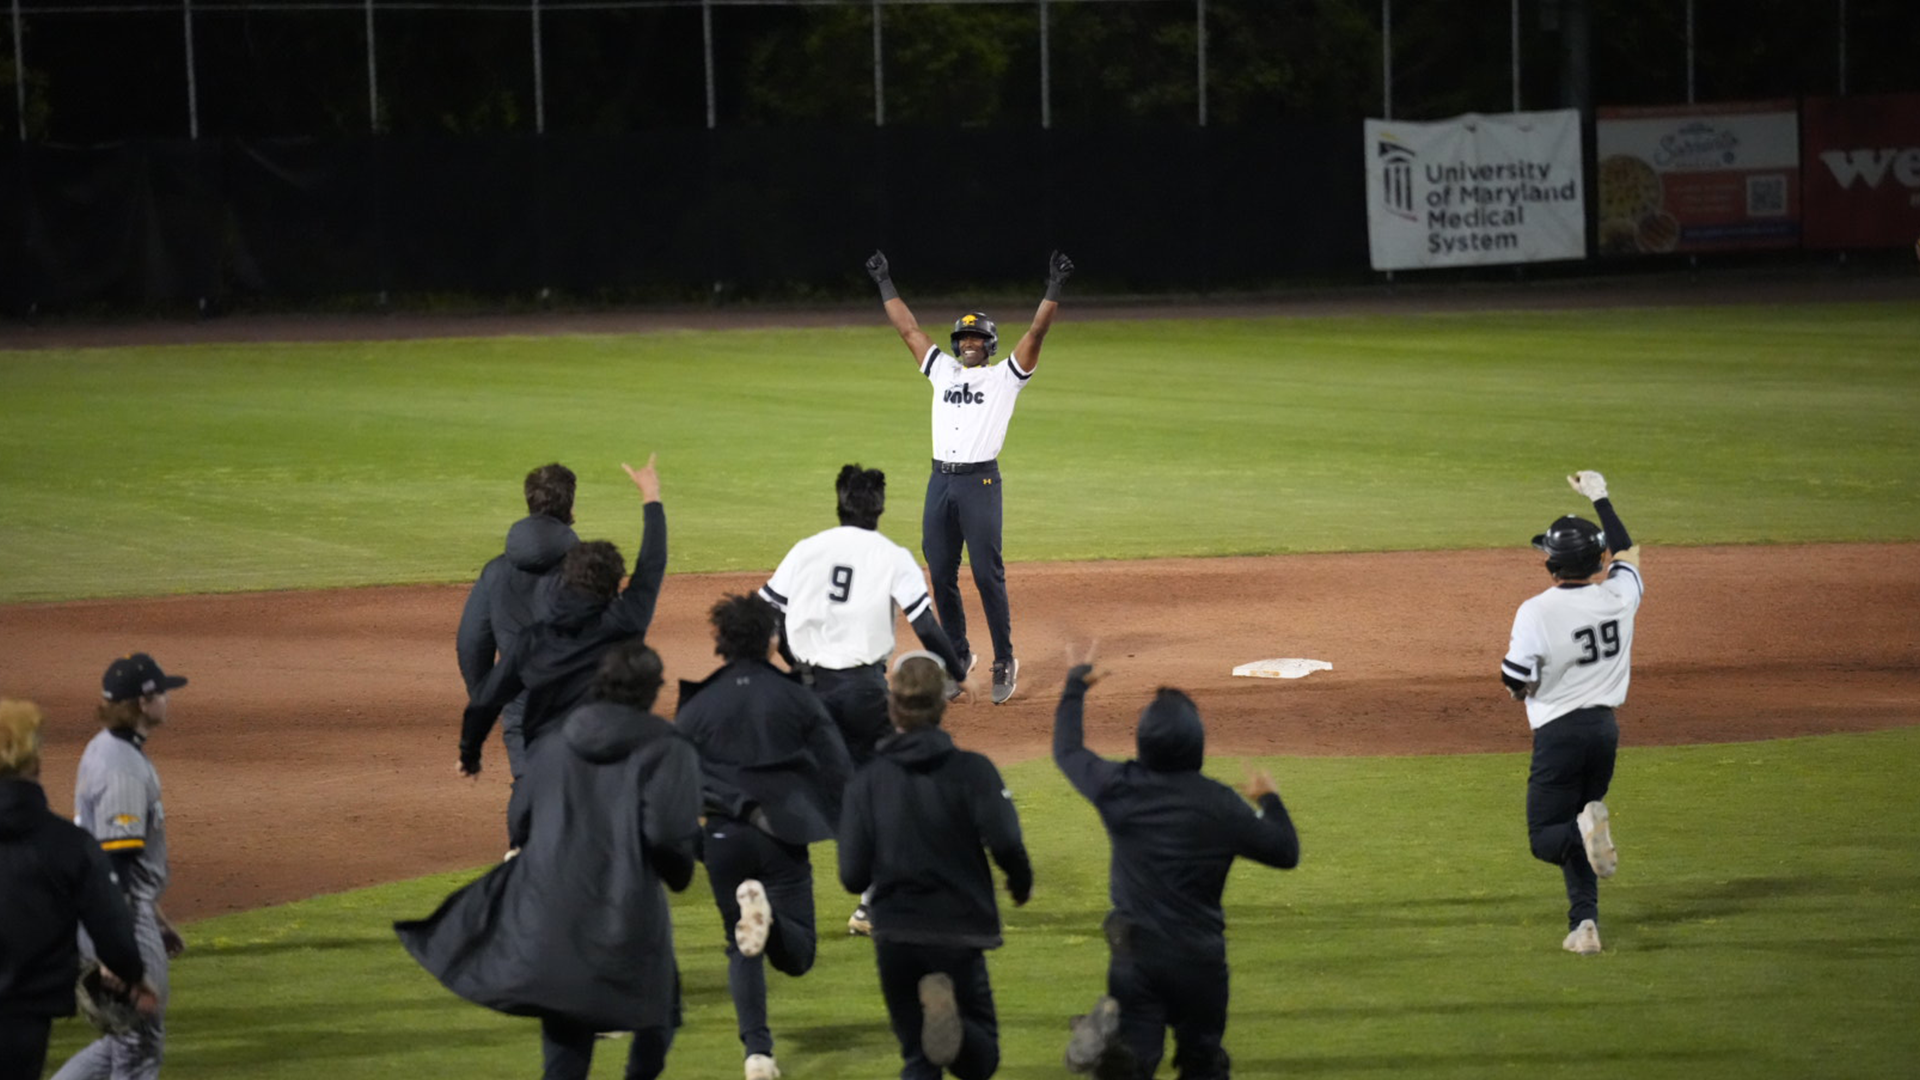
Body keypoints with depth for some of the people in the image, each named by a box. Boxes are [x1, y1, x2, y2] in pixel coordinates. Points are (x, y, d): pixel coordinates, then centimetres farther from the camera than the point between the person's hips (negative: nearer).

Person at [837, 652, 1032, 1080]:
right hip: (958, 931, -2)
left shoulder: (868, 781, 0)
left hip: (895, 938, 2)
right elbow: (1005, 842, -18)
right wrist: (1021, 884, 4)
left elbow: (853, 877, -3)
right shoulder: (972, 770, -5)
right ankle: (949, 1013, -26)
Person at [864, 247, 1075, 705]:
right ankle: (958, 655, 19)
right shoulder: (943, 371, 17)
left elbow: (1036, 333, -4)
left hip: (981, 482, -5)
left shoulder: (1005, 377, 5)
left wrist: (1054, 289, -14)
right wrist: (885, 283, 21)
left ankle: (1005, 660, -1)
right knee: (941, 575, 7)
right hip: (940, 482, 5)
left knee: (988, 575, -7)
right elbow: (907, 328, 21)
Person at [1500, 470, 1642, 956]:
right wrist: (1600, 498, 29)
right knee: (1574, 836, 18)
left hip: (1559, 733, -5)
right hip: (1605, 728, 5)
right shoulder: (1618, 596, -3)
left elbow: (1516, 685, -15)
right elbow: (1627, 551, 19)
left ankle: (1587, 829, -30)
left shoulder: (1536, 613, -17)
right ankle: (1585, 923, 4)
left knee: (1546, 838, 3)